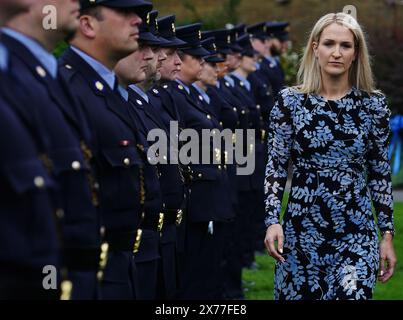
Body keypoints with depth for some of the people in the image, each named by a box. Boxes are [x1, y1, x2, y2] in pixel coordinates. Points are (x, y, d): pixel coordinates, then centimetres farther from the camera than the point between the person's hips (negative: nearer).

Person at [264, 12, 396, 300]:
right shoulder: (290, 102, -1)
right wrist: (273, 221, -10)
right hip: (301, 232, 0)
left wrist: (388, 234, 4)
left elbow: (381, 174, 6)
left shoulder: (374, 105, 1)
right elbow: (276, 168, 1)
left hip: (357, 235, 0)